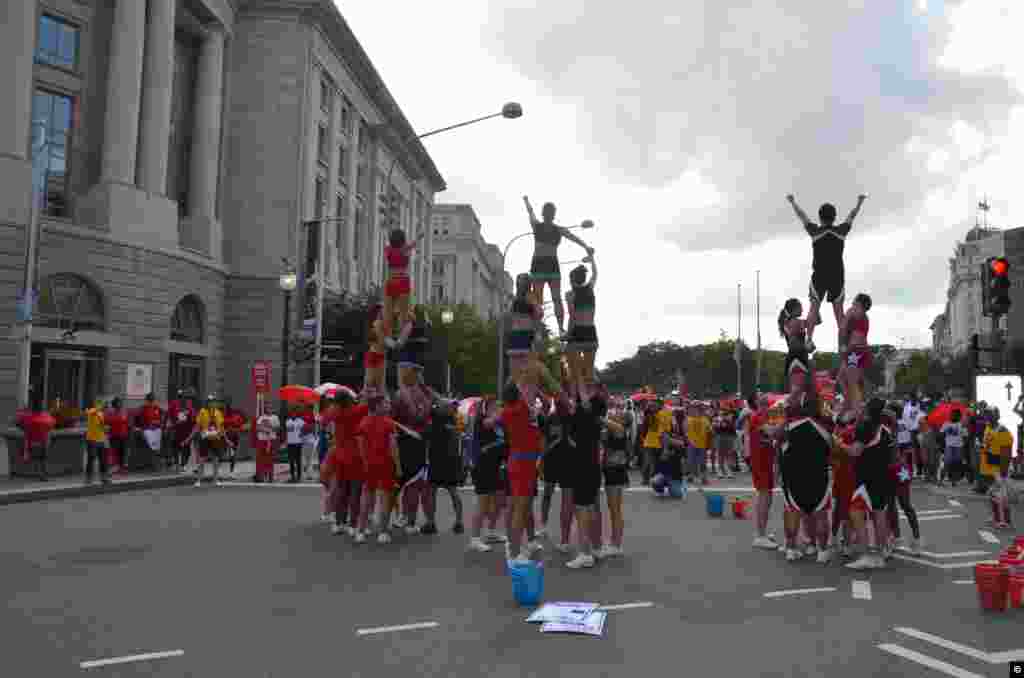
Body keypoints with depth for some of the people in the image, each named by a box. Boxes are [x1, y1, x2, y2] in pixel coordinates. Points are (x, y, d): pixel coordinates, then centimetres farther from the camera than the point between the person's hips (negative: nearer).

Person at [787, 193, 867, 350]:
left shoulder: (815, 231, -5)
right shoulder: (841, 231, 0)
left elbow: (802, 216, 11)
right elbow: (851, 217, 19)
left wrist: (793, 202, 28)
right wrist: (860, 202, 38)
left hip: (819, 277, -1)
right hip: (838, 277, 1)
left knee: (814, 309, 2)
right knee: (839, 311, 6)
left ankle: (809, 339, -13)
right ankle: (844, 341, 2)